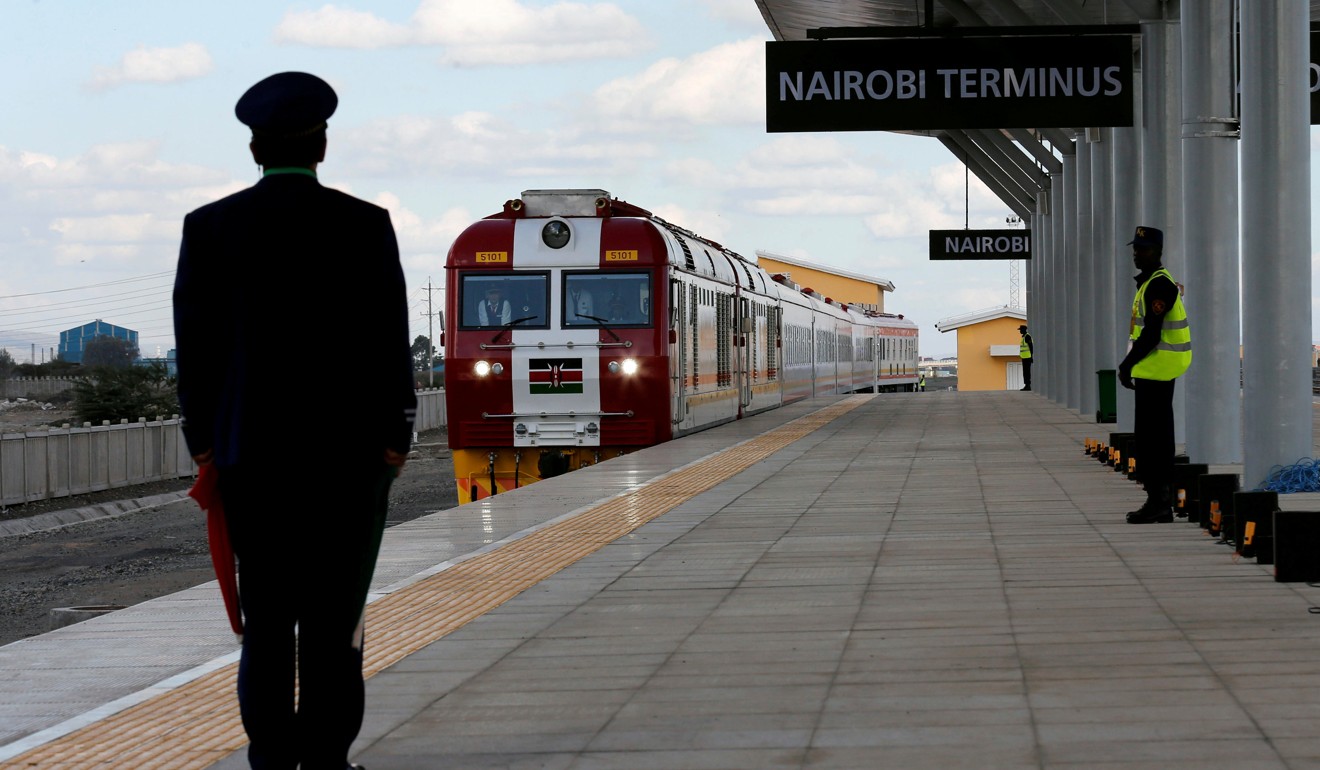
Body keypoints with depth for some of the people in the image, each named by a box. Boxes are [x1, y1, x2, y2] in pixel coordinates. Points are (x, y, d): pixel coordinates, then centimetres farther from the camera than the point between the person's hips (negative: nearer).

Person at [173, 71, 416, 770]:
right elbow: (388, 340, -5)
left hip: (250, 451, 2)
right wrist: (394, 437, 1)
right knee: (334, 610, 1)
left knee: (266, 614, 6)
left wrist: (203, 443, 8)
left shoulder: (209, 227, 0)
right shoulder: (364, 225, -4)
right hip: (347, 449, -1)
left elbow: (196, 341, 2)